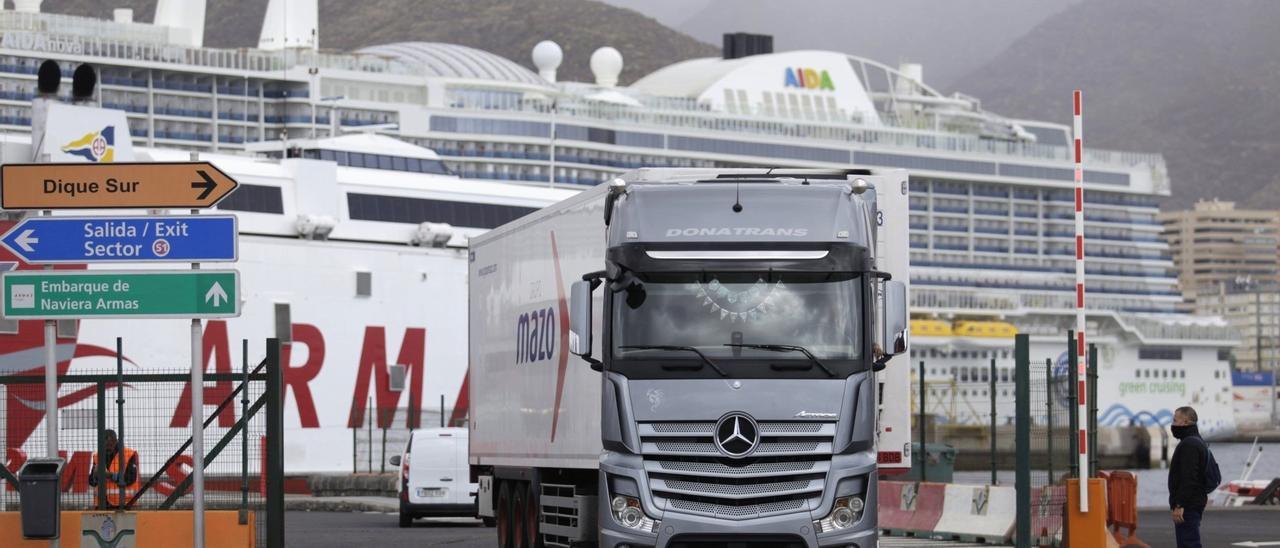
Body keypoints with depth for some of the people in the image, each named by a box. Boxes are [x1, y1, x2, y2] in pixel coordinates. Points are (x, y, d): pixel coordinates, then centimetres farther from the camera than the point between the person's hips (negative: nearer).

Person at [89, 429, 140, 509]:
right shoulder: (98, 457, 11)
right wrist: (95, 475, -15)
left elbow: (130, 479, -14)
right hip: (103, 504, 5)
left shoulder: (129, 455, -5)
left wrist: (111, 475, -25)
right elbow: (91, 481, 8)